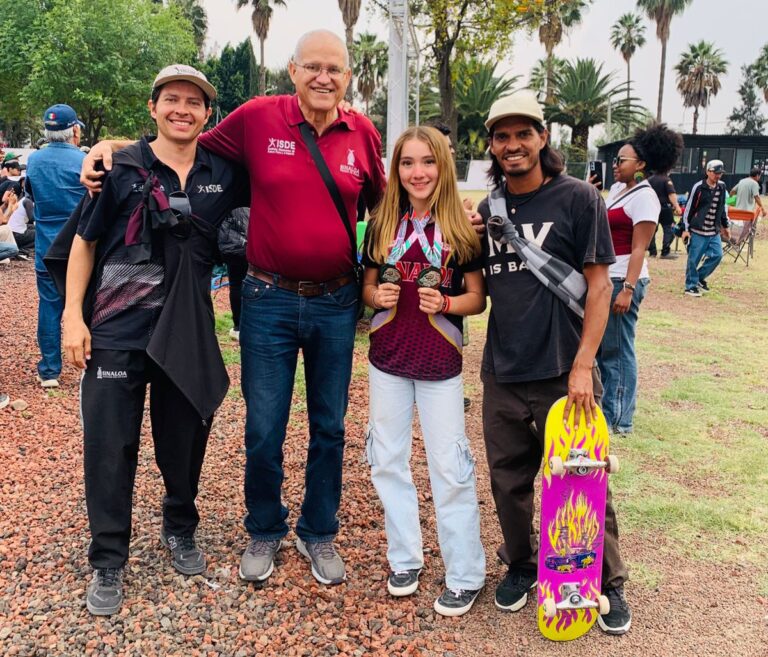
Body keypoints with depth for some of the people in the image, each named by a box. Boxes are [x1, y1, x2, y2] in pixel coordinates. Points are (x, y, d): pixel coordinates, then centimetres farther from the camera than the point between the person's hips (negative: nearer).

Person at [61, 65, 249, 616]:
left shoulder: (224, 173, 4)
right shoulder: (122, 168, -1)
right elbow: (85, 241, 2)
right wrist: (72, 315, -4)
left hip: (186, 330, 2)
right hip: (116, 328, -2)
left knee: (184, 437, 13)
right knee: (109, 445, 2)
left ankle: (180, 530, 38)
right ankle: (108, 561, 19)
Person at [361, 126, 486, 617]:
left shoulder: (462, 229, -6)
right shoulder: (382, 225, 2)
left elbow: (478, 298, -2)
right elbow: (367, 286, 10)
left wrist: (445, 303, -21)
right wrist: (378, 296, -12)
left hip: (440, 361, -3)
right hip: (387, 359, 4)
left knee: (450, 467, 1)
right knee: (389, 461, 11)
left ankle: (465, 576, 13)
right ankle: (405, 559, 27)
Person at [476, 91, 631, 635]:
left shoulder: (578, 199, -5)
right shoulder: (487, 211, 8)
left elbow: (599, 286, -7)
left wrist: (583, 366, -15)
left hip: (562, 375, -4)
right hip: (502, 376, 4)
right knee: (508, 482, 14)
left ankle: (611, 583, 27)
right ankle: (521, 564, 37)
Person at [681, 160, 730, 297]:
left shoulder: (722, 187, 7)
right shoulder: (698, 187, -10)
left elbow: (722, 208, 19)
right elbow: (689, 208, -8)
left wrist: (725, 226, 21)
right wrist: (685, 228, -9)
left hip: (714, 232, 6)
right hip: (698, 231, -6)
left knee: (717, 255, 1)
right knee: (694, 259, -1)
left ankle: (700, 277, 20)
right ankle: (691, 286, 12)